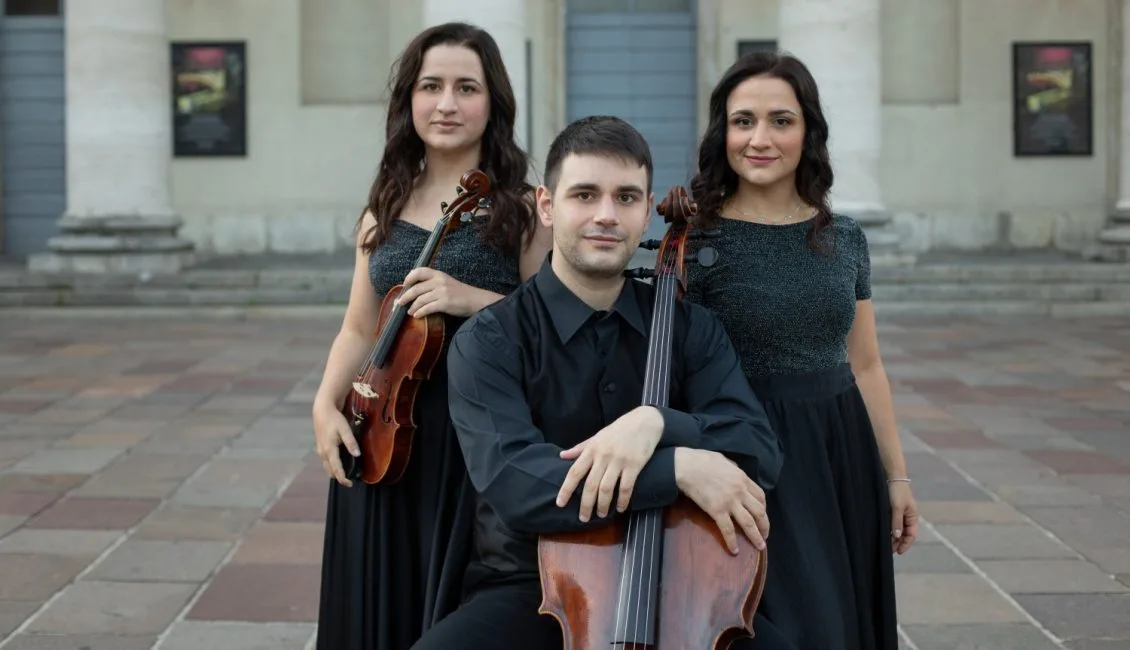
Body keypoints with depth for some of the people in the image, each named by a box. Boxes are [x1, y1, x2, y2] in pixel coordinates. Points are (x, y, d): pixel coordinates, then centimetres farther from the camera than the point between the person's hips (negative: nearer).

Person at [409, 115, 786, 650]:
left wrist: (659, 422, -24)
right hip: (533, 592, -2)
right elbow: (513, 486, -21)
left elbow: (759, 454, -6)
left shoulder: (691, 327, 5)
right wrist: (678, 467, -26)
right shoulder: (488, 341, -7)